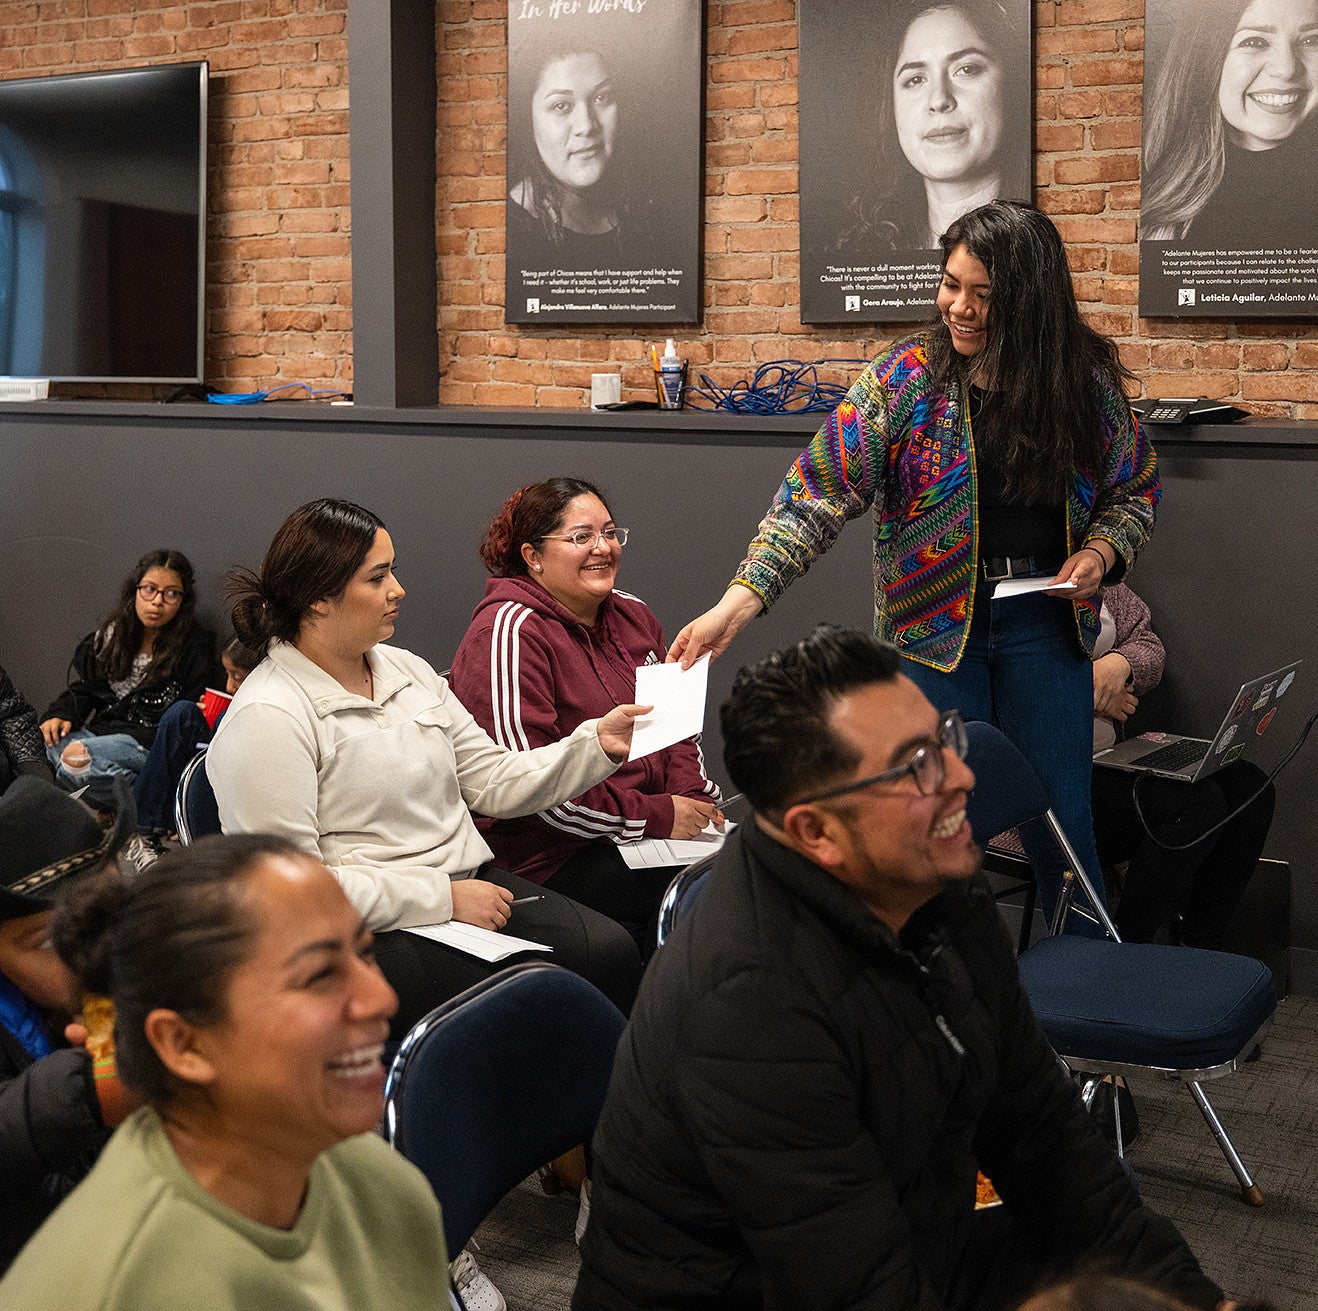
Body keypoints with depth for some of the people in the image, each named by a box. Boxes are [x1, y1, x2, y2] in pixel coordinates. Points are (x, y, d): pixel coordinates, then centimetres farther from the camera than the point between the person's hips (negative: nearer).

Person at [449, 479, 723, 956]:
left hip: (648, 834, 8)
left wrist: (695, 800, 1)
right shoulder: (508, 633, -11)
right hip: (554, 858, -8)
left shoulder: (633, 616, 15)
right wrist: (658, 816, -16)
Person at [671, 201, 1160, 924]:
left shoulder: (1086, 379, -2)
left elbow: (1134, 488, 14)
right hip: (934, 621, -1)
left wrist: (1100, 552, -7)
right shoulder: (906, 377, -8)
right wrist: (739, 601, -25)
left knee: (1061, 821, 8)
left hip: (1044, 620, 2)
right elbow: (820, 488, -14)